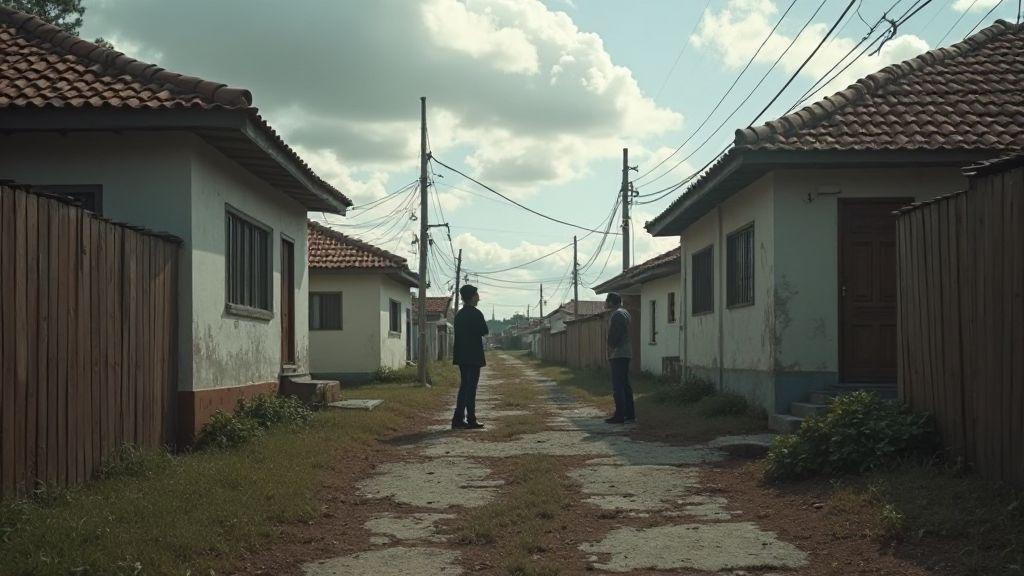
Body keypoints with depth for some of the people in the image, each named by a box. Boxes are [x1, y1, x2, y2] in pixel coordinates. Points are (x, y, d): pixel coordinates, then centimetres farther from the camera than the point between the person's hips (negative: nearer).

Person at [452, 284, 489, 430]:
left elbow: (457, 334, 14)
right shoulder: (476, 313, -13)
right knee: (471, 387, -5)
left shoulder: (459, 314, 12)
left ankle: (458, 419, 11)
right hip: (473, 356, -8)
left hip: (461, 356, 8)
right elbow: (484, 331, -9)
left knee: (464, 386, 13)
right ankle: (471, 420, -4)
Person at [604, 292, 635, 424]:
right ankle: (630, 414, 15)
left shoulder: (617, 315, -14)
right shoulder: (624, 312, 18)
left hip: (618, 355, -11)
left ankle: (619, 415, -10)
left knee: (618, 385, -9)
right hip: (626, 354, 11)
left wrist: (611, 348, -9)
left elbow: (614, 334, -21)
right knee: (625, 384, 13)